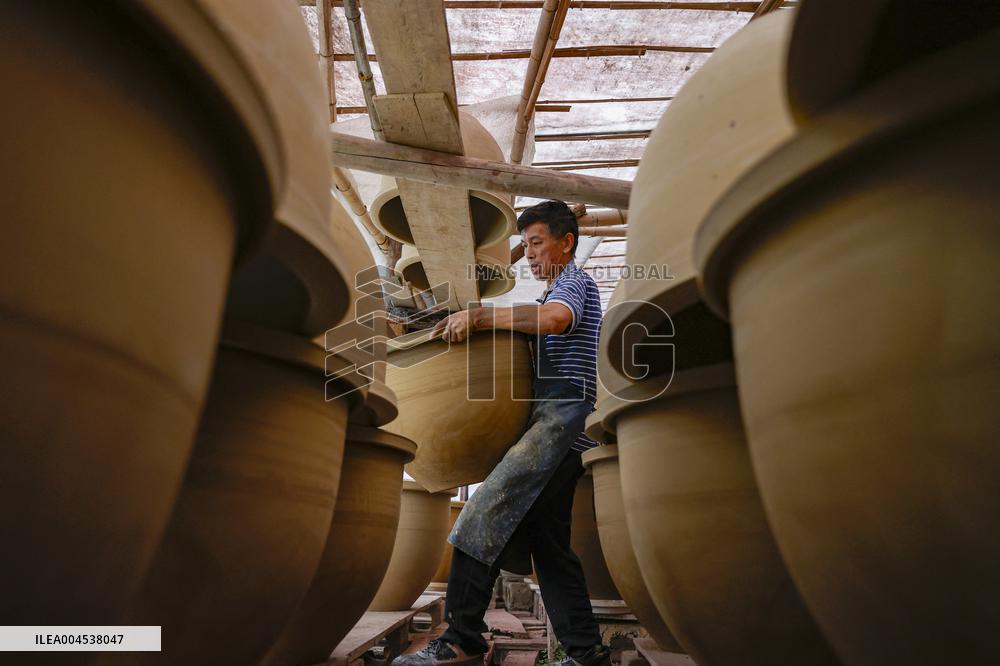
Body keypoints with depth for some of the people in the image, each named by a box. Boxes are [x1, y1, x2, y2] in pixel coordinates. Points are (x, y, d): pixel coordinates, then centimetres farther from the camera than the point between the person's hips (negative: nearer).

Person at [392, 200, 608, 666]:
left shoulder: (575, 282, 2)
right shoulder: (558, 292, 31)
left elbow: (553, 318, -23)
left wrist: (479, 316, -19)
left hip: (560, 418, -10)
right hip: (557, 433, 10)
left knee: (485, 514, -18)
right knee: (548, 542, 9)